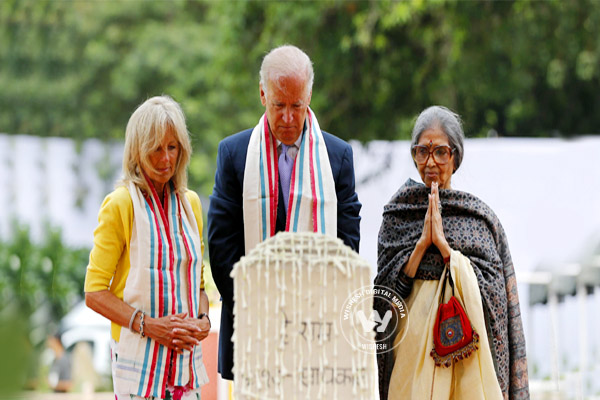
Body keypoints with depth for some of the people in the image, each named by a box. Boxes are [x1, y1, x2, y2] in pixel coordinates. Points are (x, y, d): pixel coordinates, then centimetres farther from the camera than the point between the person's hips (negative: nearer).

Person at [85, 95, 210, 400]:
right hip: (139, 355, -5)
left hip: (186, 356, 5)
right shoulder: (121, 204, -5)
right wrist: (148, 325, -16)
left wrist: (202, 320, 1)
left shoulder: (190, 203, 13)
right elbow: (95, 292, -6)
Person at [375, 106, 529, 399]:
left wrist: (443, 244, -10)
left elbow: (491, 288, -3)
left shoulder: (481, 216, 5)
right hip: (415, 339, 0)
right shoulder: (397, 213, 6)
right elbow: (388, 287, 1)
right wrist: (422, 241, -10)